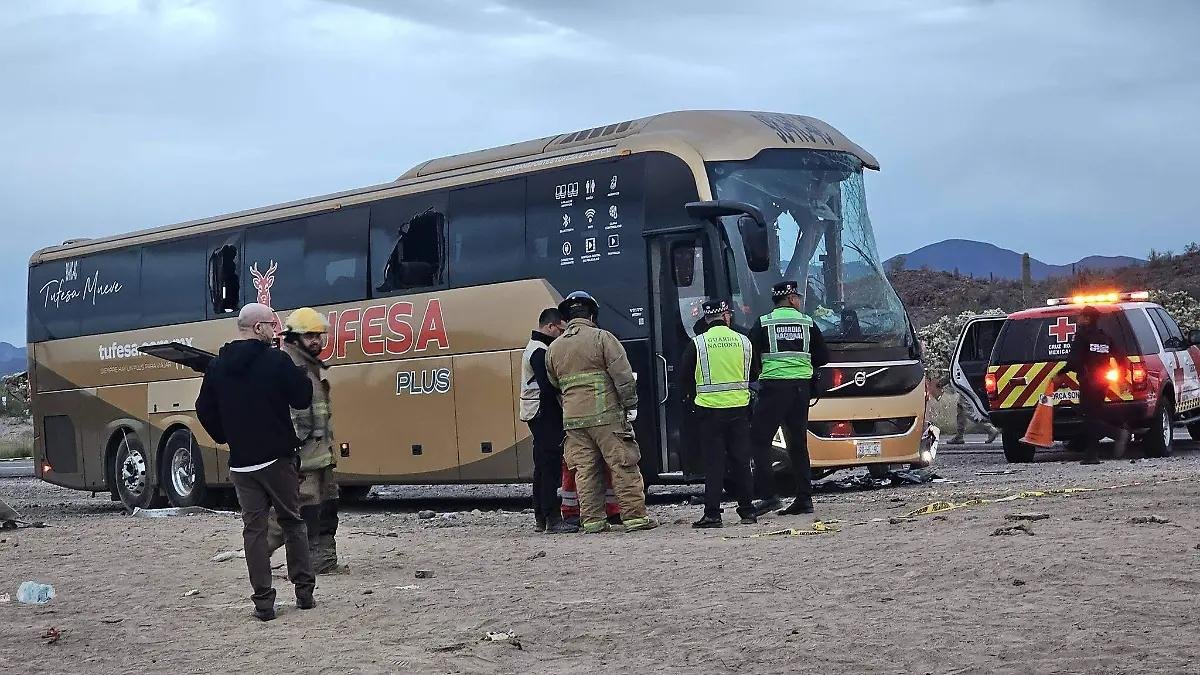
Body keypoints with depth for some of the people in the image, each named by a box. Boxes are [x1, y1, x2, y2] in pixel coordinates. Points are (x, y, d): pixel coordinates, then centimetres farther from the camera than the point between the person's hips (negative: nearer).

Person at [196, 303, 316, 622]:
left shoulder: (217, 366, 3)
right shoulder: (276, 361, -11)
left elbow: (205, 410, 7)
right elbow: (302, 398, -6)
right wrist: (298, 375, 9)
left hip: (241, 462, 3)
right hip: (278, 458, -3)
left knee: (254, 529, 6)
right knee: (293, 522, 12)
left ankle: (263, 601, 2)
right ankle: (304, 591, 13)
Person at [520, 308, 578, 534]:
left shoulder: (533, 348, 19)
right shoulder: (540, 352, -15)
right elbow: (548, 387, -23)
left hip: (536, 413, 11)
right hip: (545, 413, -11)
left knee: (543, 466, 14)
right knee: (551, 465, -12)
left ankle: (541, 519, 20)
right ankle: (553, 520, -15)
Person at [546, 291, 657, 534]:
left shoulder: (554, 348, 13)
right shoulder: (602, 338, -3)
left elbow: (554, 384, 18)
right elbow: (622, 374, -8)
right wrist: (630, 405, -4)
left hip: (573, 419, 5)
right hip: (606, 415, -5)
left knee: (585, 469, 7)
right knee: (623, 465, 0)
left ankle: (592, 520, 7)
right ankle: (634, 516, -1)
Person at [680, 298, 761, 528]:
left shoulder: (697, 343, -5)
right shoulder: (743, 341, 3)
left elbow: (685, 376, 1)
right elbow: (754, 374, 14)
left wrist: (692, 396, 18)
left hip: (709, 408, -2)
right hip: (739, 407, 2)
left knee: (713, 462, 0)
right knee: (740, 460, 9)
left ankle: (712, 514, -3)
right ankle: (747, 511, 13)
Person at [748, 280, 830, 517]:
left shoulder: (764, 323, 0)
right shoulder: (808, 323, 8)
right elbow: (823, 358, 12)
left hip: (773, 386, -4)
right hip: (801, 387, 4)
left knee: (759, 441, -1)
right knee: (798, 444, 11)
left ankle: (768, 495, -11)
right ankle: (804, 498, 9)